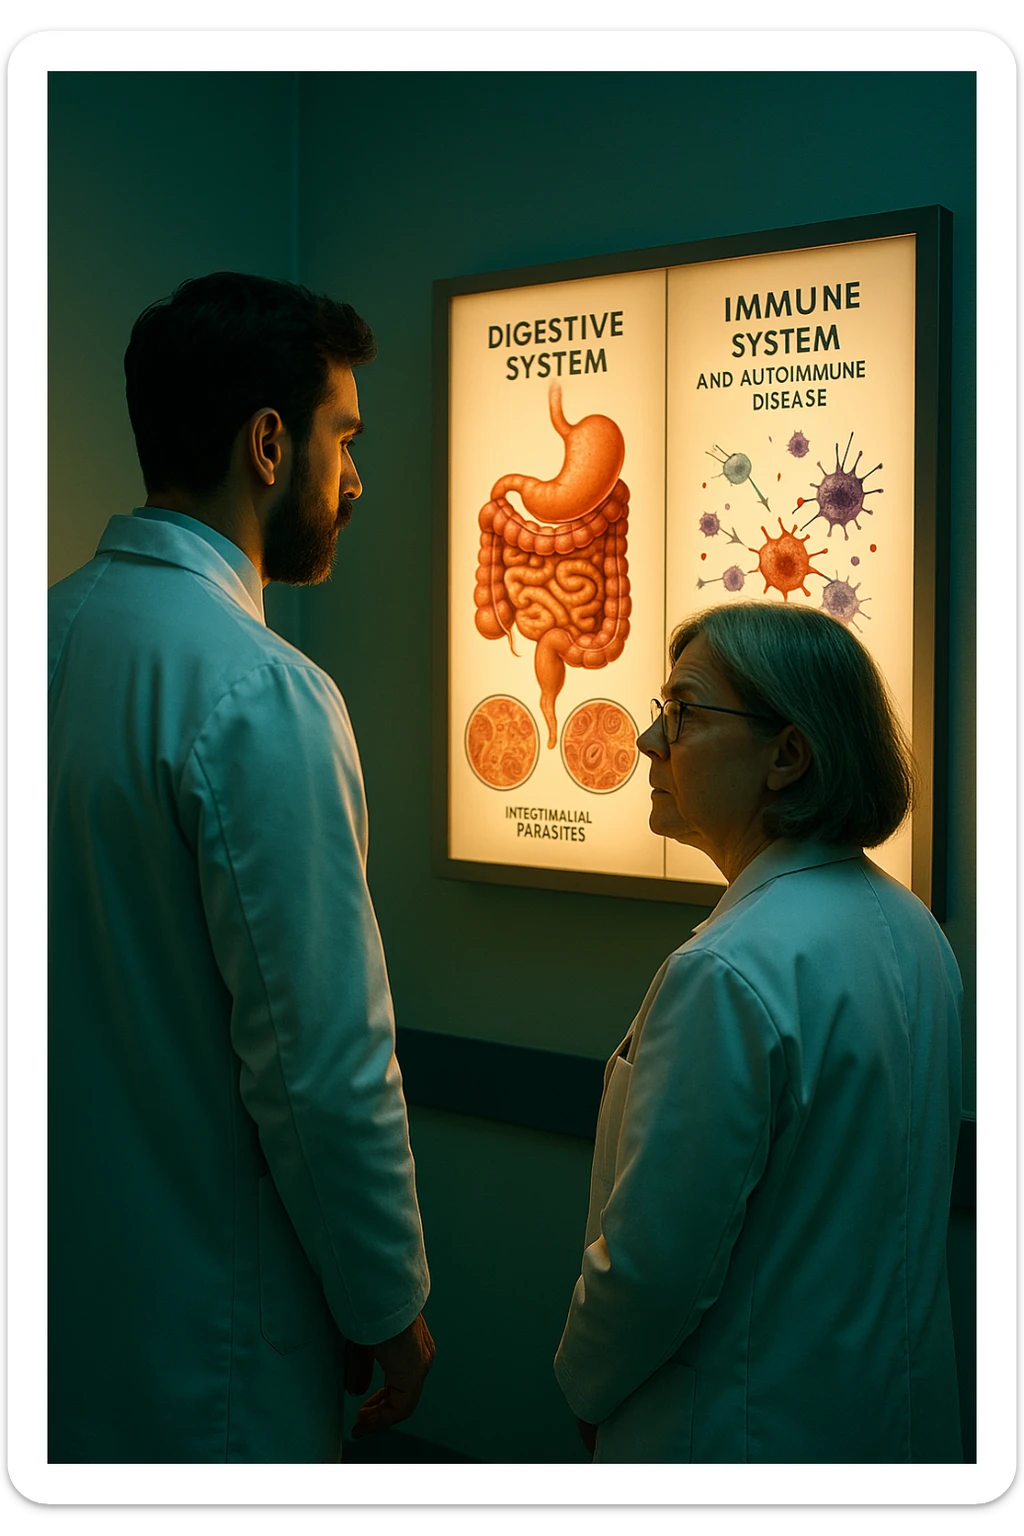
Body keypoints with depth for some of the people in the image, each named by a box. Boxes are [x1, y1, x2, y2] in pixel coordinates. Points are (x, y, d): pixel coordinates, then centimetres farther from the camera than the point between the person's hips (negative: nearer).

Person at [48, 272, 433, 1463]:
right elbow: (322, 1063, -24)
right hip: (198, 1330, -7)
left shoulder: (47, 634, 0)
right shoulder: (258, 694, -24)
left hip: (59, 1268, 8)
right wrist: (389, 1308, -8)